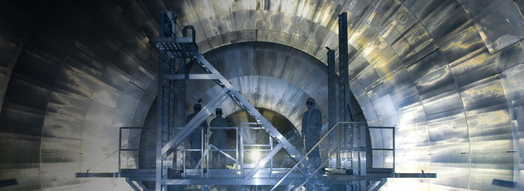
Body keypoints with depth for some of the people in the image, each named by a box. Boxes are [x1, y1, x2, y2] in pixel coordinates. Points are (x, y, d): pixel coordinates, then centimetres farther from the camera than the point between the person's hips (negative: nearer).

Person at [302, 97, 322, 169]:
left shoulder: (317, 113, 4)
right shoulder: (305, 114, 20)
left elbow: (319, 124, -3)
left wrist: (317, 134, -15)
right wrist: (303, 135, 10)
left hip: (314, 134, -6)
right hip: (307, 135, 6)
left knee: (315, 150, -12)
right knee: (309, 151, 3)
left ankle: (317, 167, -12)